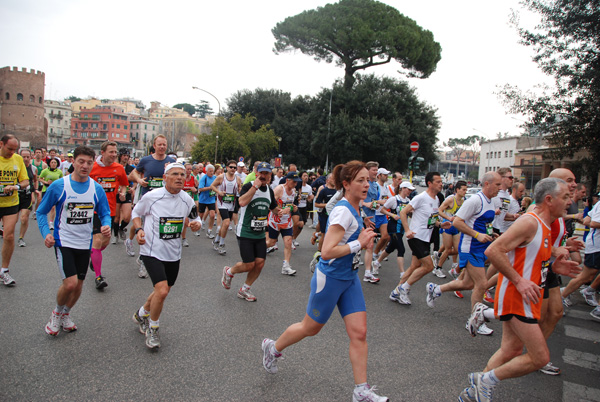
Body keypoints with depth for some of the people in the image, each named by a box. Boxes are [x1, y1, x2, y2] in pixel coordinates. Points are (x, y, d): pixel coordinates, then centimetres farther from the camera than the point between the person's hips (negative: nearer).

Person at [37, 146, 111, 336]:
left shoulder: (96, 188, -2)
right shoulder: (58, 186, -9)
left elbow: (105, 213, 7)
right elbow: (41, 211, 1)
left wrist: (106, 225, -16)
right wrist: (46, 233, -14)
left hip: (85, 243, 4)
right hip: (63, 241, -3)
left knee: (78, 285, 12)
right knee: (70, 283, -14)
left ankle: (66, 314, 40)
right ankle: (57, 312, 17)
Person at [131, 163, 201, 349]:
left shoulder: (187, 199, -2)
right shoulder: (151, 196, -11)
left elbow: (195, 218, 12)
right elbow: (136, 213, 5)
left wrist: (196, 224, -12)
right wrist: (138, 229, -12)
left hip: (174, 254, 5)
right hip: (152, 251, -5)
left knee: (163, 291, 17)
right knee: (162, 291, -18)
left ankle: (142, 314, 48)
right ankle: (152, 327, 10)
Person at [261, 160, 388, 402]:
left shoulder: (355, 209, 5)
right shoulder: (343, 211, -23)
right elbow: (327, 251, -28)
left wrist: (364, 240, 4)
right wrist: (359, 243, -23)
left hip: (349, 278, 8)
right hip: (329, 278, -8)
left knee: (359, 332, 4)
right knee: (310, 328, 12)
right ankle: (272, 348, 38)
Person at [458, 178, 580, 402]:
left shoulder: (544, 226, 14)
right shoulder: (529, 222, -18)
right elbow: (493, 251, -26)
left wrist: (552, 267, 9)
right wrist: (519, 281, -25)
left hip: (525, 298, 10)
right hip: (516, 298, -10)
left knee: (511, 351, 16)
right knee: (540, 357, -8)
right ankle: (486, 379, 6)